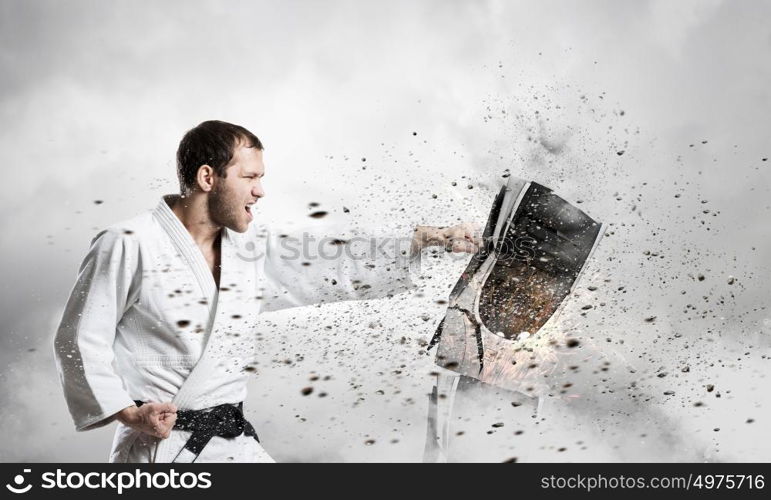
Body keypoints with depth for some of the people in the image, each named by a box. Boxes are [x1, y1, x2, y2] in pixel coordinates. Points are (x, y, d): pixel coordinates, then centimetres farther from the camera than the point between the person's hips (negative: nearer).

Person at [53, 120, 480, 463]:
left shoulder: (252, 251, 8)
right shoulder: (128, 245, -9)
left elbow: (337, 265, 10)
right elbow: (79, 343, -6)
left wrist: (432, 238, 8)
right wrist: (130, 415, -16)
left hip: (231, 438, 5)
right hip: (156, 443, -5)